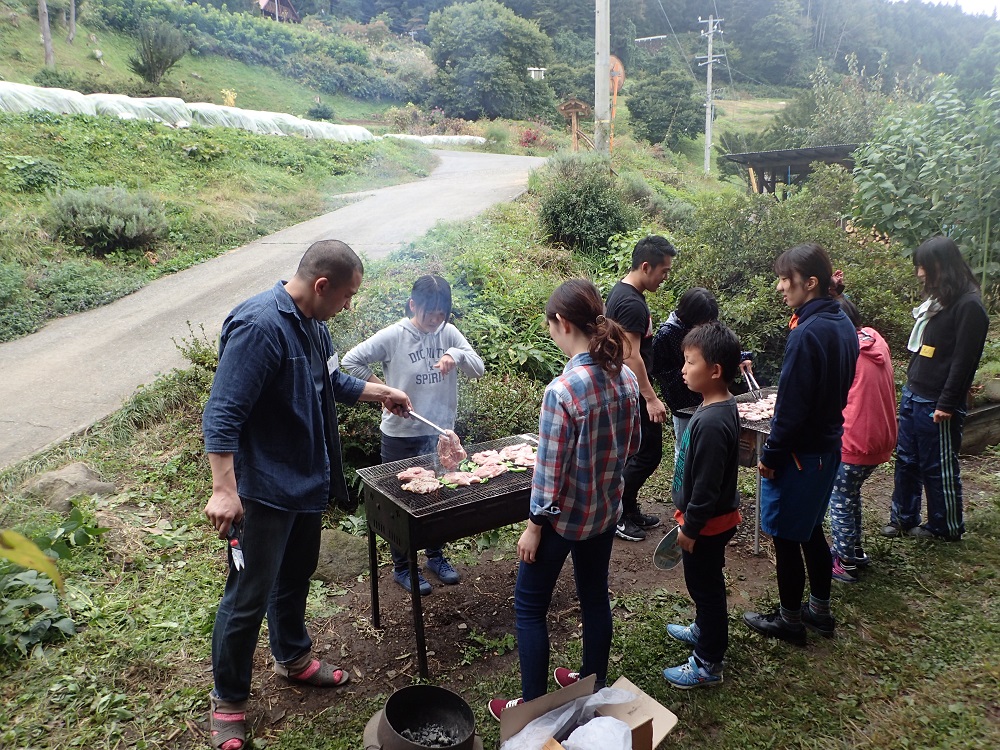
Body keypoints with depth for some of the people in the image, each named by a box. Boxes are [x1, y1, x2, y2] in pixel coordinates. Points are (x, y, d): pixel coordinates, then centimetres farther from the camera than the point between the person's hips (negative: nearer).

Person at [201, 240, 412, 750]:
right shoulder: (258, 326, -24)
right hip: (263, 490, -9)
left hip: (307, 480, 9)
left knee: (295, 576, 24)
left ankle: (292, 658, 46)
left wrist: (381, 393, 24)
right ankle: (228, 699, 24)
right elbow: (221, 415, -28)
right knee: (248, 597, 4)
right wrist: (224, 490, -32)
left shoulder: (312, 325, 4)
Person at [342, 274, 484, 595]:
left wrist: (458, 355, -23)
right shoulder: (394, 336, -13)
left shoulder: (449, 333, -2)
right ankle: (402, 568, 29)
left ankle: (436, 557, 39)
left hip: (440, 433, 4)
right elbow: (351, 360, -10)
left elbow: (478, 369, -4)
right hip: (401, 434, -4)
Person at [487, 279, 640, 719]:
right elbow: (631, 446, 8)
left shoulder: (562, 391, -27)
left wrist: (533, 527, -10)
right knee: (595, 596, 23)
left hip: (564, 516, -7)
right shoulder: (626, 378, -5)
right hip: (607, 510, 7)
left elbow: (550, 473, -21)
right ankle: (594, 684, 42)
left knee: (529, 606, 12)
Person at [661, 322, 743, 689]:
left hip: (707, 524, -9)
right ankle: (704, 630, 50)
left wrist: (690, 528, -17)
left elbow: (706, 486, -27)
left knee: (706, 586, 8)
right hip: (716, 517, 9)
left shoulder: (711, 422, -32)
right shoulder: (723, 405, 0)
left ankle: (708, 664, 25)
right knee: (705, 584, 27)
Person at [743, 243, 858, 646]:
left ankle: (790, 619, 23)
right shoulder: (842, 325, 4)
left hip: (799, 452, -9)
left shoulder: (808, 333, -26)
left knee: (786, 536, 7)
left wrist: (770, 455, -12)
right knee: (810, 529, 22)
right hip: (828, 446, 9)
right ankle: (820, 610, 36)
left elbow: (791, 407, -24)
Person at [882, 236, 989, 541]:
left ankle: (946, 527, 22)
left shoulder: (968, 306, -15)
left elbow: (964, 361, -18)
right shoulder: (936, 299, 12)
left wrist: (947, 404, -18)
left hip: (936, 404, -8)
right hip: (912, 395, 9)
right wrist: (910, 385, 15)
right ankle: (903, 519, 27)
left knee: (940, 468, 6)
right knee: (906, 460, 15)